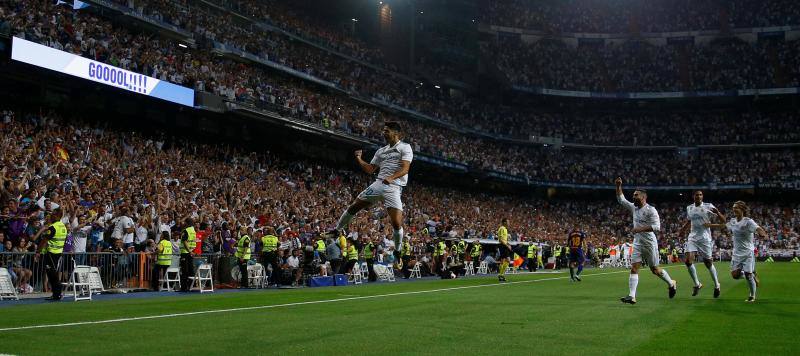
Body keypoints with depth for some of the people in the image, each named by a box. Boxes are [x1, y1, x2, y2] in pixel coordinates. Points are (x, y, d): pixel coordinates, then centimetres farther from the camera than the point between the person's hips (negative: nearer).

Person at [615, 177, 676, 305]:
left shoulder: (650, 210, -14)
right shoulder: (634, 207, 7)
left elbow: (657, 227, -22)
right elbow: (621, 199, 17)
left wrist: (640, 229, -26)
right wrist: (618, 186, 4)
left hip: (649, 243, -6)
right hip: (637, 243, 6)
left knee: (655, 269, 7)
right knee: (634, 269, -7)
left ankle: (672, 284, 33)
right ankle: (631, 296, -12)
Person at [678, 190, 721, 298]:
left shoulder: (708, 206, -6)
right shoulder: (689, 208, 8)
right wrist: (682, 230, 14)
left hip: (705, 238, -4)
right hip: (693, 237, 4)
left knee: (708, 262, 4)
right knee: (688, 261, -12)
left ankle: (716, 285, 25)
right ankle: (697, 284, 5)